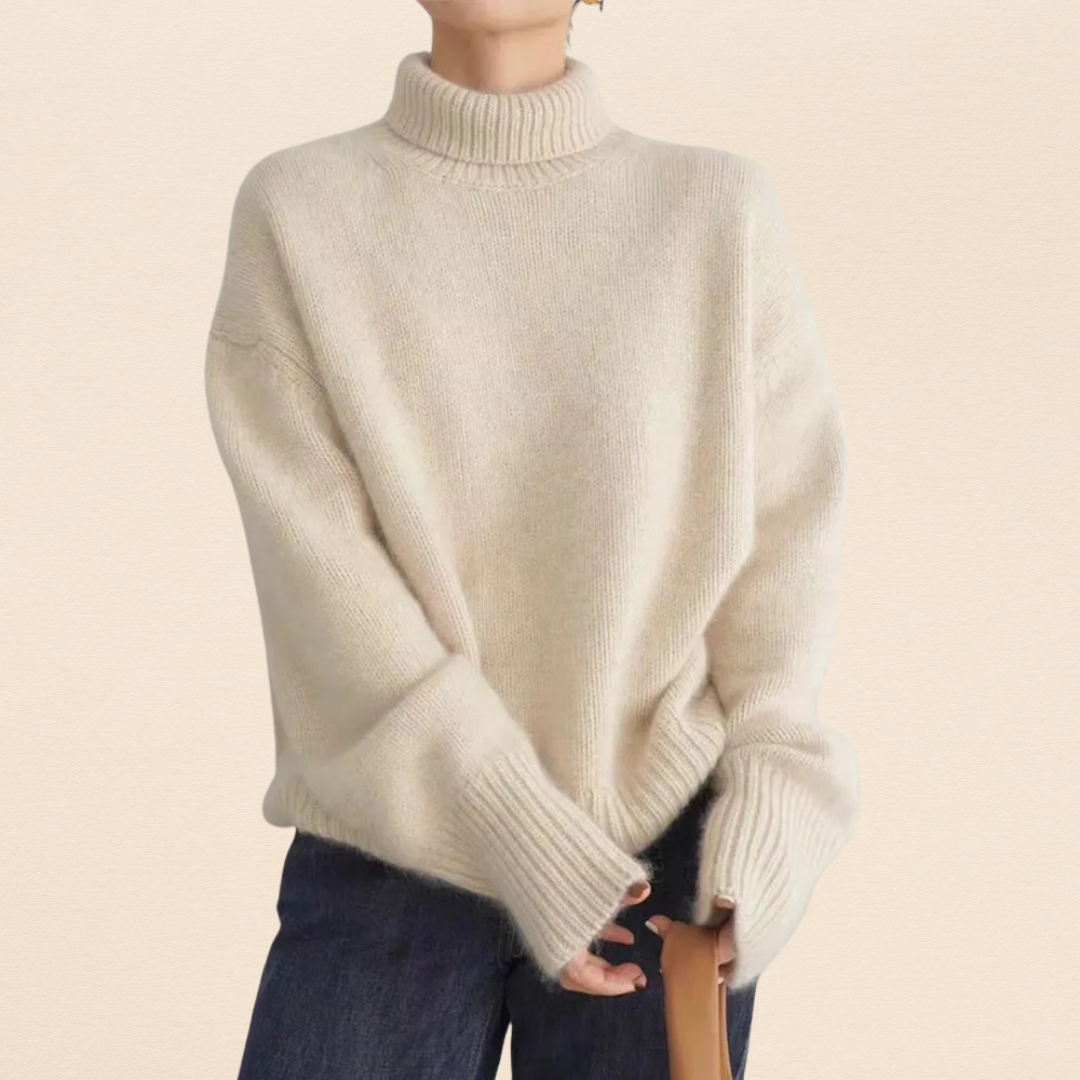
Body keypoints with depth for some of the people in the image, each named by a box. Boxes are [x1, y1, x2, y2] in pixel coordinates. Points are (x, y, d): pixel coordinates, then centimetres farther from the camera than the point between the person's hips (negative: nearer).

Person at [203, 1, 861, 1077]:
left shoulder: (724, 209, 0)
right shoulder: (294, 210, -1)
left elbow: (787, 520, 1)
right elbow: (318, 559, -8)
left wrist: (771, 795, -12)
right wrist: (526, 839, -14)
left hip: (667, 842, 1)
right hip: (388, 847, 0)